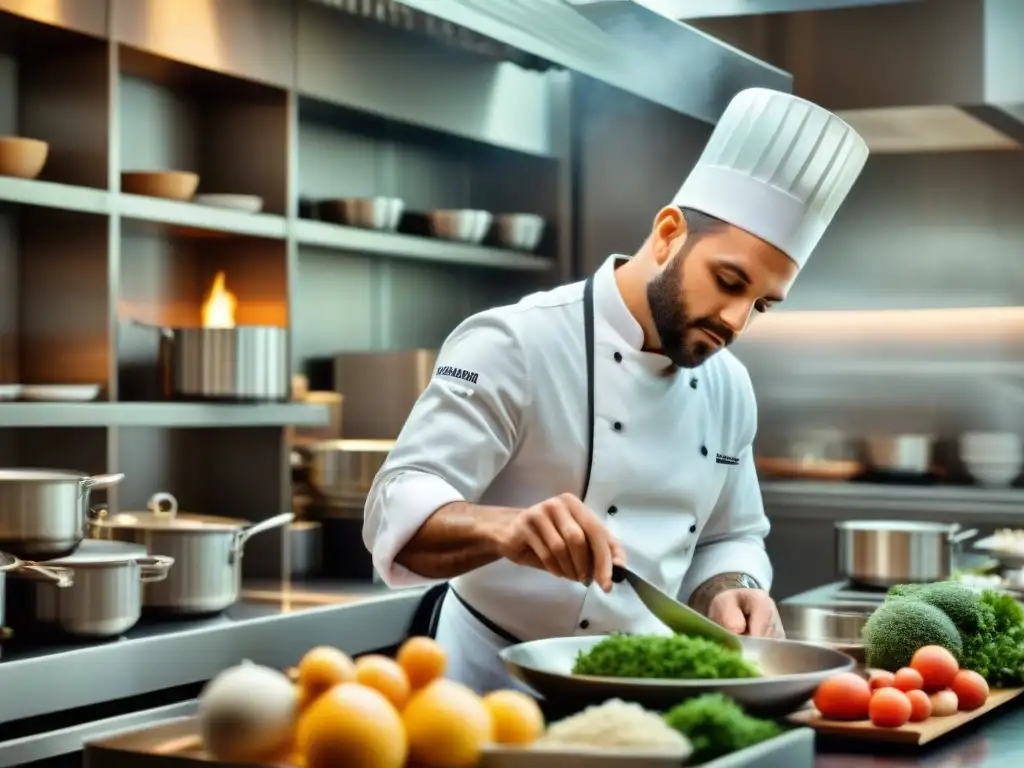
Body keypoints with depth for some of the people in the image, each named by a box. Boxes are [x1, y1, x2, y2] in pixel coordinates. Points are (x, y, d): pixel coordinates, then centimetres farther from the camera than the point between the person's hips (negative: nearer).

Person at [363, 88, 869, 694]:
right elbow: (397, 511, -19)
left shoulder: (729, 388, 8)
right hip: (503, 683, -6)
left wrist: (729, 594, -5)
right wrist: (507, 527, -38)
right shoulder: (515, 346, -12)